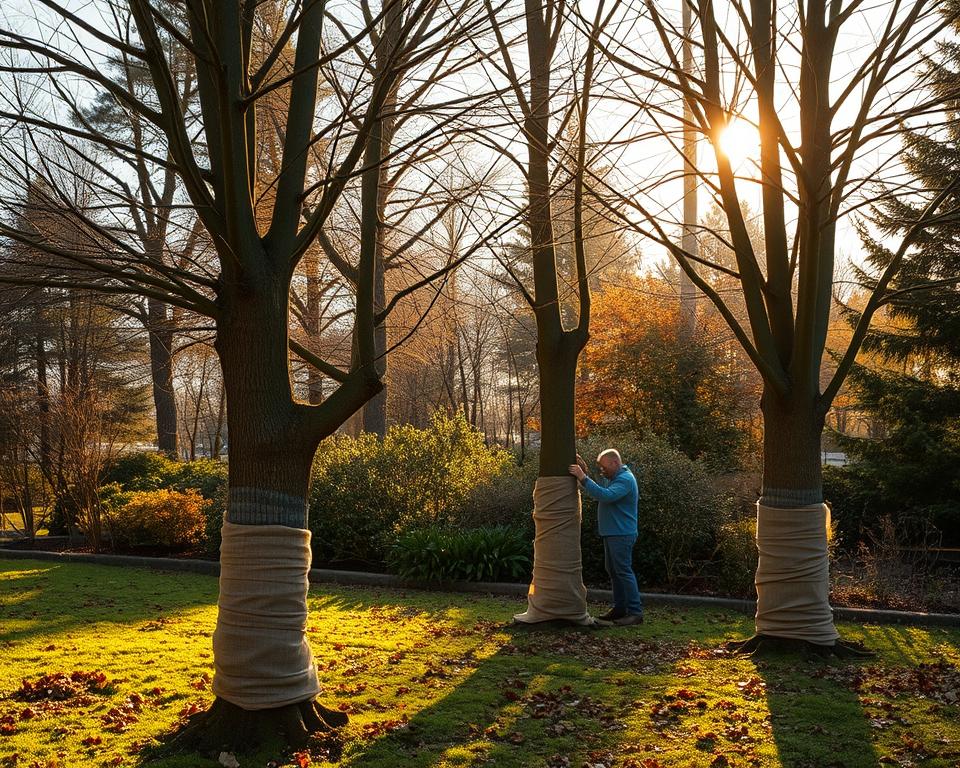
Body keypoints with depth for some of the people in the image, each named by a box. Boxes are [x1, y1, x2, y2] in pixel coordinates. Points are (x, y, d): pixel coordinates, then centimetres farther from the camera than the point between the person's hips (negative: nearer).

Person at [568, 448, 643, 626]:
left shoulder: (625, 480, -17)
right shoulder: (612, 478, 16)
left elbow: (605, 496, -31)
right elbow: (595, 493, 13)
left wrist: (583, 477, -32)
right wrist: (584, 472, 2)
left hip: (621, 534, -10)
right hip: (611, 533, 10)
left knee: (623, 571, -10)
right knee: (613, 570, 14)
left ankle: (635, 612, -7)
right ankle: (620, 608, 21)